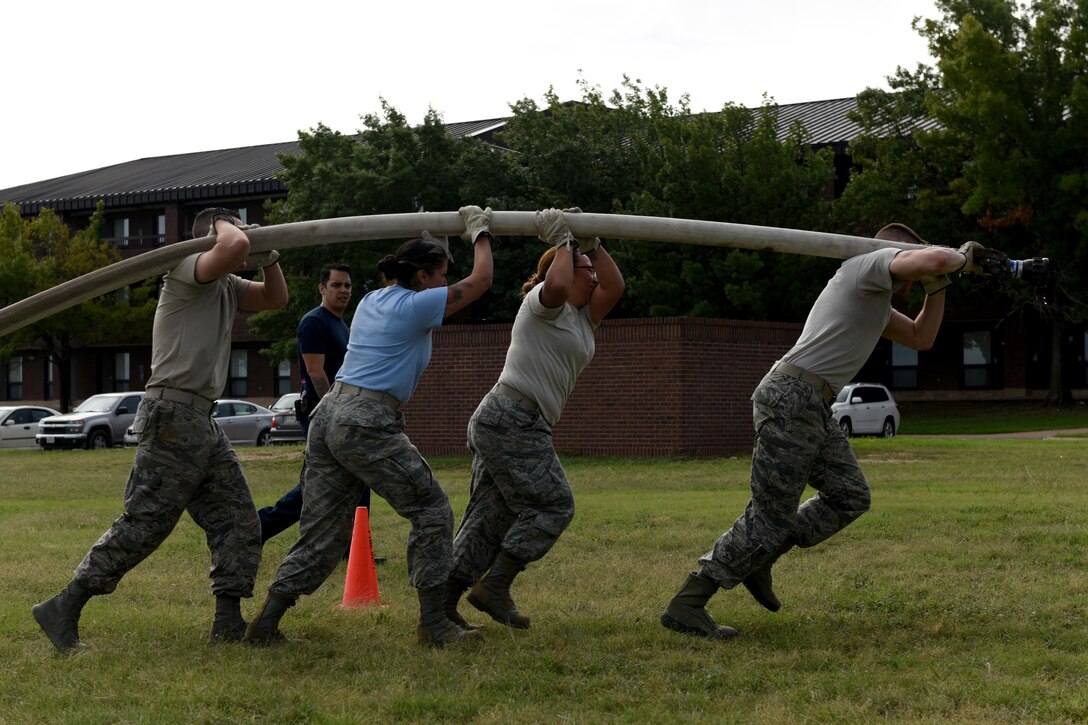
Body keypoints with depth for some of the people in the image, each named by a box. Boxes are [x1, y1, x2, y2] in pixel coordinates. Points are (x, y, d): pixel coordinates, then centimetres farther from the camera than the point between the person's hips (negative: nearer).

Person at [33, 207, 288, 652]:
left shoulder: (227, 286, 20)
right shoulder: (187, 270, -8)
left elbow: (276, 298, 29)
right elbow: (234, 247, -27)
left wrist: (267, 259, 12)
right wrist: (223, 225, -5)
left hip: (203, 423, 10)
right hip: (174, 412, -10)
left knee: (237, 522, 7)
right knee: (143, 523, -12)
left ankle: (229, 623, 7)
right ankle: (63, 610, -8)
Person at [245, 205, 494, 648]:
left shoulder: (371, 301, 18)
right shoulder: (415, 306, -4)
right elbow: (480, 280, 2)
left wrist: (436, 243, 44)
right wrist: (480, 232, 17)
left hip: (328, 416, 8)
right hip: (366, 427, -8)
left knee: (321, 530, 11)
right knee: (432, 510, 4)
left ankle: (266, 623, 4)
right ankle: (432, 623, 3)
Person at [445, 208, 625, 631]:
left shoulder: (582, 317, 22)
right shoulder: (543, 303, -4)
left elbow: (615, 286, 13)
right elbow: (556, 285, -26)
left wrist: (592, 243, 11)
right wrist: (564, 243, -13)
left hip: (498, 422, 10)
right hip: (513, 418, -10)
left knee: (492, 516, 7)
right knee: (552, 505, -8)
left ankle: (444, 598, 5)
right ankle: (494, 586, -9)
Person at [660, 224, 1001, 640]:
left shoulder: (876, 302, 27)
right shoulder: (873, 262, -3)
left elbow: (921, 338, 32)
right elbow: (930, 261, -21)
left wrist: (938, 284, 22)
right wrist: (959, 258, 0)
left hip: (814, 408, 10)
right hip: (790, 399, -10)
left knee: (849, 496, 9)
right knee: (770, 516, -9)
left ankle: (757, 561, 17)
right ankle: (685, 606, -5)